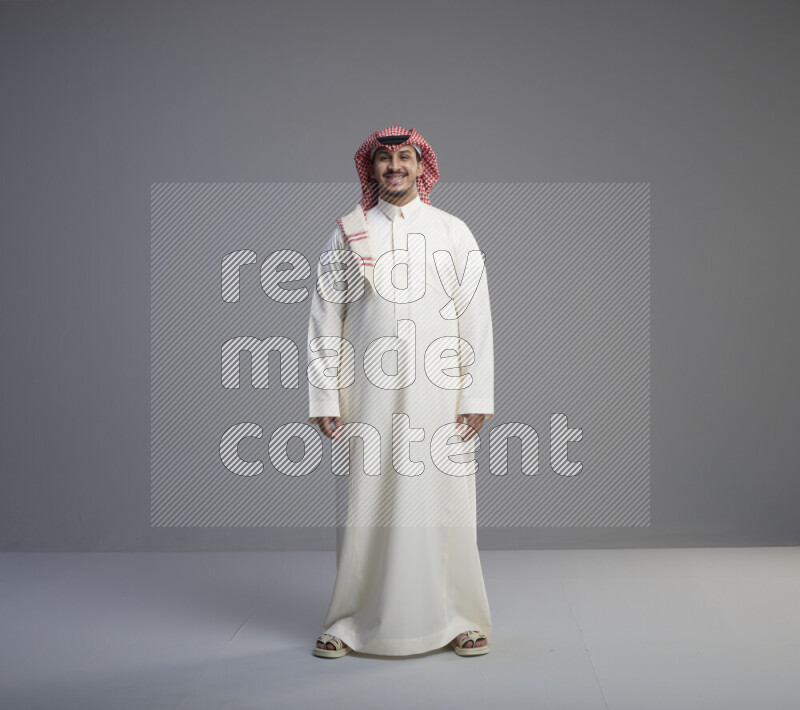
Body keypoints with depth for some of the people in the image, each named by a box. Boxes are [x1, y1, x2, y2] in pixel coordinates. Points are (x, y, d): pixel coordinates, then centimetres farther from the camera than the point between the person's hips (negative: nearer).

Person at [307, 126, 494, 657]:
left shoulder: (453, 233, 7)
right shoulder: (347, 234, 8)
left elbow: (477, 319, 4)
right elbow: (325, 319, 7)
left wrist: (477, 396, -3)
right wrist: (324, 398, 0)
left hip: (438, 393, 0)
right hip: (369, 394, 0)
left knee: (444, 503, 2)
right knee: (366, 504, 3)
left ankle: (460, 619, 17)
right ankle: (352, 623, 17)